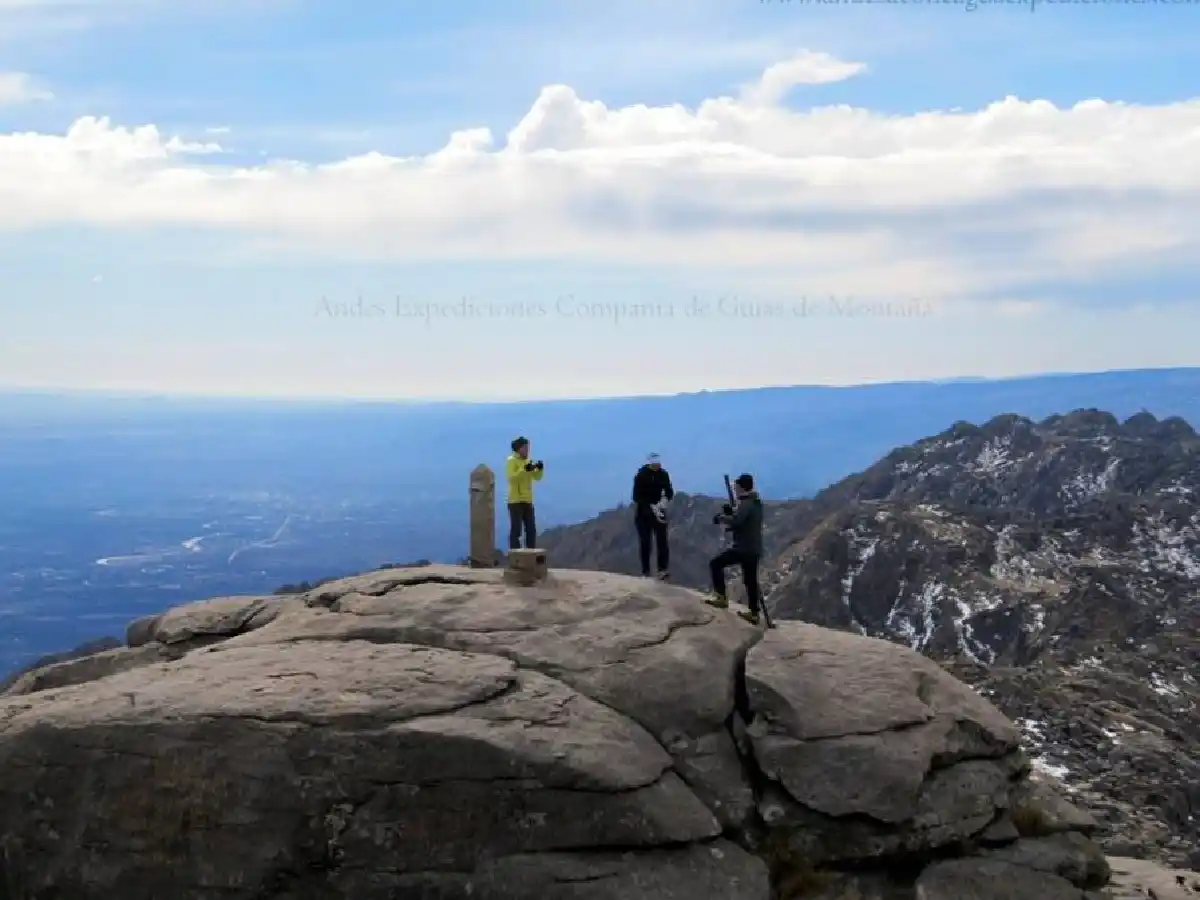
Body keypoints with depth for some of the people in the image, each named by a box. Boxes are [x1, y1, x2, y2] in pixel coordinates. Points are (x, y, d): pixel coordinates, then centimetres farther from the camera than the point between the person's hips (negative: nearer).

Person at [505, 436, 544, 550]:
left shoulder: (528, 461, 14)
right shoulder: (511, 461, -6)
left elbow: (537, 477, 8)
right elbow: (512, 478, -19)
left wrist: (540, 469, -11)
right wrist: (524, 469, -28)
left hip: (528, 501, 7)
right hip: (516, 501, -7)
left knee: (531, 530, 9)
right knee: (516, 530, -7)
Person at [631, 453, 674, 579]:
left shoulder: (663, 475, -2)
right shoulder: (641, 475, -12)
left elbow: (669, 492, 0)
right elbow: (637, 496, -18)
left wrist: (665, 500, -22)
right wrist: (651, 507, -29)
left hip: (659, 511, 2)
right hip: (643, 513, -2)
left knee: (662, 540, -10)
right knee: (644, 542, -2)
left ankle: (663, 569, -13)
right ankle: (645, 572, 4)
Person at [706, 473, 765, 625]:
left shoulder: (746, 504, -16)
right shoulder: (756, 502, 15)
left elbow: (736, 521, -31)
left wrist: (720, 518, -15)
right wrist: (731, 512, 11)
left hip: (743, 548, -9)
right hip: (754, 549, 9)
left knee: (715, 563, -3)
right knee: (751, 580, 14)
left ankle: (721, 598, -6)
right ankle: (754, 613, 18)